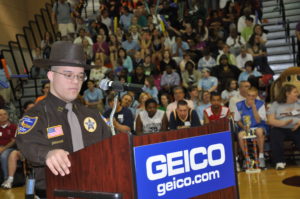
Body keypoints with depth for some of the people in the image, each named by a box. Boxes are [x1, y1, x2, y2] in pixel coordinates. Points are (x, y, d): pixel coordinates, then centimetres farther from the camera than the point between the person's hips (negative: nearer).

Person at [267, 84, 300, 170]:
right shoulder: (275, 104, 8)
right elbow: (270, 120, -2)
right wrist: (283, 123, -19)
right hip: (280, 128, -1)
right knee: (275, 135, -33)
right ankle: (279, 161, -26)